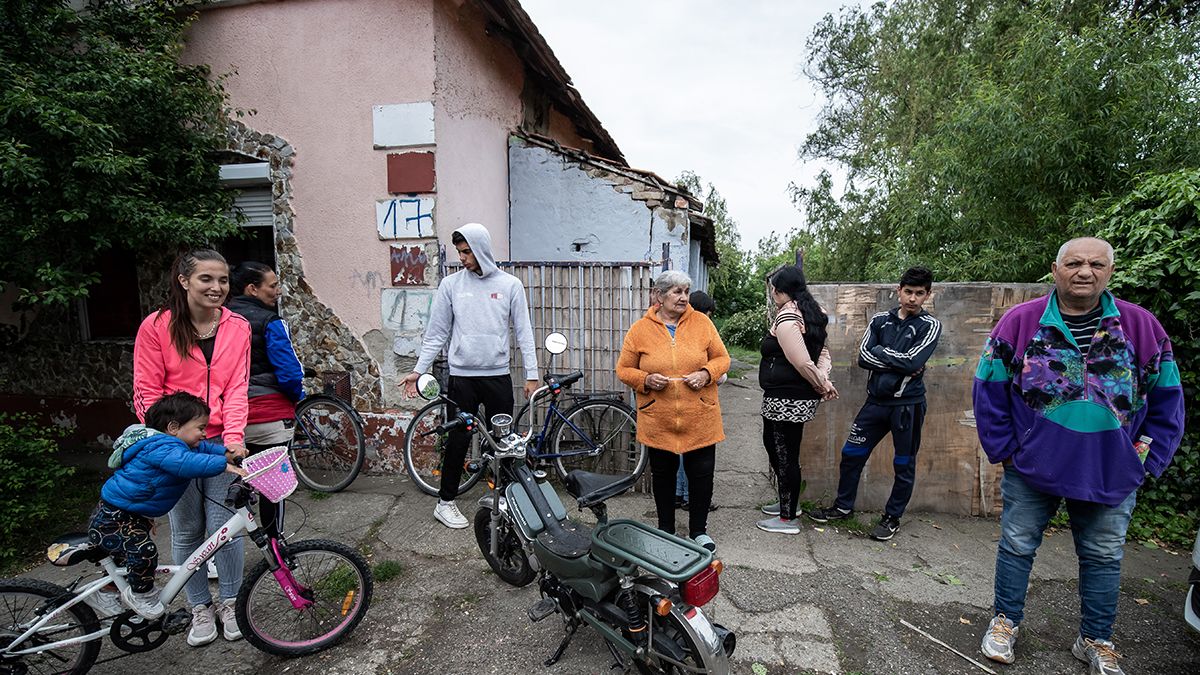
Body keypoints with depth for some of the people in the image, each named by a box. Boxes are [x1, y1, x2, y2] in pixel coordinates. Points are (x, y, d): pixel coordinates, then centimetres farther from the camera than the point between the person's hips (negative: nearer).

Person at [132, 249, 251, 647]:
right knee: (186, 531, 11)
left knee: (223, 527, 3)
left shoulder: (238, 328, 0)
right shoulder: (157, 327, -5)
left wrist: (234, 436, -16)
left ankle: (230, 603, 25)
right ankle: (200, 608, 30)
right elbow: (147, 392, -2)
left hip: (221, 441, 1)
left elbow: (236, 389, -4)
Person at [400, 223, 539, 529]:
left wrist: (531, 375, -4)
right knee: (459, 438, 5)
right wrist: (418, 370, 0)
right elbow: (437, 332, 5)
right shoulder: (450, 284, 1)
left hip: (498, 375, 1)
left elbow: (524, 332, 0)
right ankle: (445, 502, 21)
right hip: (462, 375, 0)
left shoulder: (510, 284, 0)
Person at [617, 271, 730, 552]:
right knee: (663, 474, 14)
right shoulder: (640, 330, -2)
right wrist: (645, 380, -15)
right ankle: (666, 530, 34)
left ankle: (698, 530, 30)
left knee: (701, 473, 8)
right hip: (658, 420, 0)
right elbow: (623, 369, 3)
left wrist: (706, 373, -14)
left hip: (700, 419, 1)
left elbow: (722, 358, 5)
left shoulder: (702, 323, 0)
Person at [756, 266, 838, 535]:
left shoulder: (786, 318, -20)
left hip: (787, 400, -10)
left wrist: (822, 385, -8)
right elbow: (822, 354, 11)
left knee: (785, 456, 2)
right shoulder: (810, 313, 12)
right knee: (772, 444, 23)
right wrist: (823, 381, -4)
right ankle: (786, 502, 37)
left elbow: (803, 363, -23)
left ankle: (788, 518, 17)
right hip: (800, 398, 10)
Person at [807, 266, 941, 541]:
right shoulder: (880, 320, 6)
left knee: (904, 464, 9)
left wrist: (880, 351, -8)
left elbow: (913, 361, -19)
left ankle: (892, 518, 26)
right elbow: (863, 357, -5)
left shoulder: (930, 326, -4)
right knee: (851, 454, 8)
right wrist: (899, 364, -14)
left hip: (908, 405, -3)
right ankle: (843, 506, 26)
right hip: (876, 401, 4)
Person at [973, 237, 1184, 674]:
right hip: (1031, 470, -1)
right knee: (1016, 546, 10)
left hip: (1113, 475, 2)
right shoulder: (1019, 322, -8)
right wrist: (1003, 449, -5)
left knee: (1103, 557, 16)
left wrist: (1146, 459, 0)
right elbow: (989, 390, -4)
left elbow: (1167, 399, 5)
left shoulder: (1143, 327, -3)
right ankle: (1005, 621, 29)